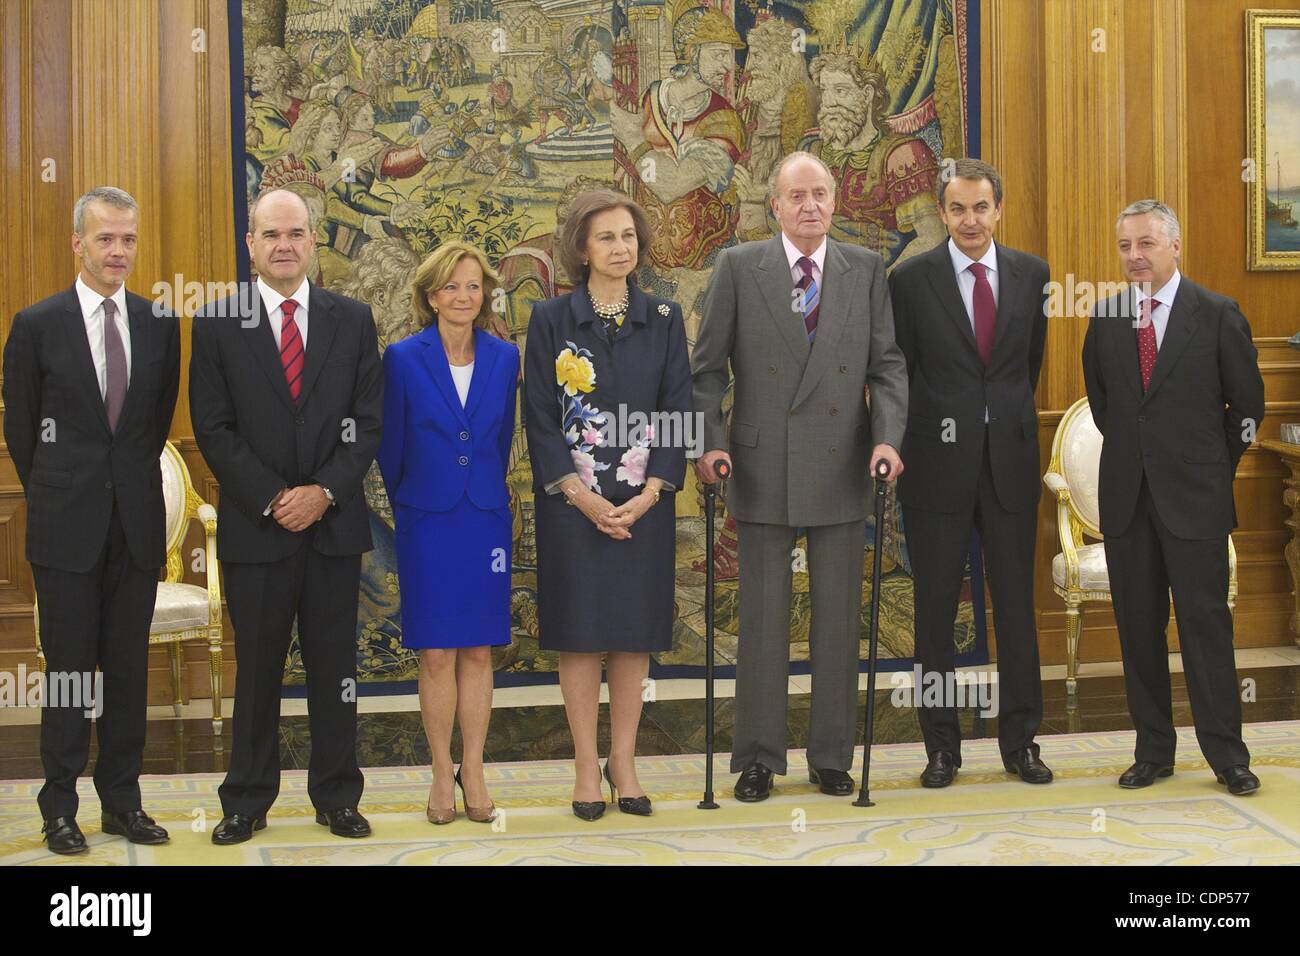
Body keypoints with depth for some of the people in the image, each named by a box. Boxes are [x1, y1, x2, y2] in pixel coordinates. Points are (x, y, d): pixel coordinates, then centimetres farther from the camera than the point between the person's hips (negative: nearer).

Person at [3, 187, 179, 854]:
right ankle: (60, 806, 14)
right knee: (68, 667, 3)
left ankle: (121, 800, 18)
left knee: (129, 667, 8)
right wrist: (57, 494, 9)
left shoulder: (160, 326, 6)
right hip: (68, 525, -3)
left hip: (138, 522, 3)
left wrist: (132, 481, 11)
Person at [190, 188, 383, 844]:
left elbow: (369, 420, 2)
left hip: (335, 522, 1)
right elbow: (213, 429, -3)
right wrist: (272, 499, -11)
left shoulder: (352, 319, 6)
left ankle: (337, 797, 20)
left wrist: (324, 491, -10)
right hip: (254, 528, -1)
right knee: (257, 669, 7)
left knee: (334, 667, 8)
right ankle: (247, 802, 19)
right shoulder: (217, 323, 2)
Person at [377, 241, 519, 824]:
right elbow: (391, 448, 4)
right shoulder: (403, 359, -4)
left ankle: (472, 771, 14)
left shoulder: (504, 358, 4)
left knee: (478, 651, 6)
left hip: (486, 519, 2)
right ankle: (442, 775, 12)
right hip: (427, 524, -2)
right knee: (436, 655, 1)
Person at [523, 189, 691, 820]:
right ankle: (586, 765, 12)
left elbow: (677, 412, 1)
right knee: (579, 631, 2)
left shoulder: (663, 319, 4)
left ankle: (624, 760, 17)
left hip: (643, 503, 2)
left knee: (635, 632, 6)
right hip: (573, 503, -2)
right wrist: (582, 496, -12)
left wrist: (646, 497, -9)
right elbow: (540, 419, -3)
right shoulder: (551, 319, -1)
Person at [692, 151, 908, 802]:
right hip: (762, 469, -1)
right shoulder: (738, 267, 2)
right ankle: (758, 759, 17)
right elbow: (708, 368, 1)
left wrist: (888, 436, -11)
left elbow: (887, 363, 4)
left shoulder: (866, 270, 6)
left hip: (841, 472, 2)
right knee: (762, 620, 5)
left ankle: (832, 758, 21)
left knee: (839, 620, 8)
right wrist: (709, 443, -10)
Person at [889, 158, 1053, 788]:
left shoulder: (1032, 274, 6)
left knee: (1017, 604, 7)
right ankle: (941, 747, 15)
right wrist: (905, 445, 1)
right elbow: (897, 372, 2)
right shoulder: (911, 280, -2)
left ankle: (1020, 741, 18)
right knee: (936, 610, 4)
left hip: (1011, 458, 2)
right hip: (938, 461, -2)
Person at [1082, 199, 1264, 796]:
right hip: (1126, 496, 4)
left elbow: (1247, 404, 3)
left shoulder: (1217, 315, -3)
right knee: (1138, 627, 7)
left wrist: (1214, 470, 7)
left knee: (1206, 624, -2)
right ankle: (1153, 751, 17)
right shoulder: (1105, 318, 7)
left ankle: (1227, 756, 8)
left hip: (1193, 499, -4)